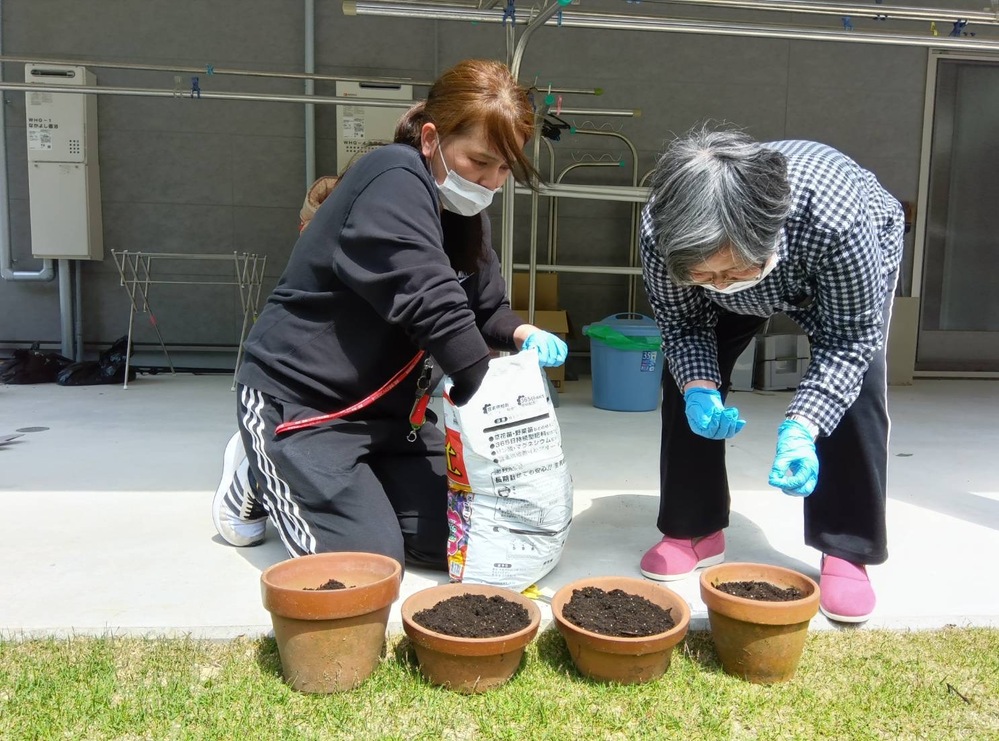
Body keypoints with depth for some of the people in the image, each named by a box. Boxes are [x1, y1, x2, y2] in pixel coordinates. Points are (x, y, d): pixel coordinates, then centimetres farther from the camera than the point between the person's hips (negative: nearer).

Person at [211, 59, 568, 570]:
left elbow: (484, 307, 8)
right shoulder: (394, 182, -23)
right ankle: (259, 476, 12)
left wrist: (521, 335, -14)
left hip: (389, 407, 9)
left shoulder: (460, 207, 6)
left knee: (454, 538, 0)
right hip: (299, 399, -8)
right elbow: (431, 304, -30)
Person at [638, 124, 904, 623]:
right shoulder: (660, 234, -39)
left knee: (854, 387, -20)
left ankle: (847, 552, -4)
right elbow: (681, 324, -20)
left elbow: (851, 338, -32)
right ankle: (694, 530, 5)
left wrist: (801, 427, -44)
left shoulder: (837, 219, -47)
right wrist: (699, 389, -39)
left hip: (855, 259, -2)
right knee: (687, 373, -11)